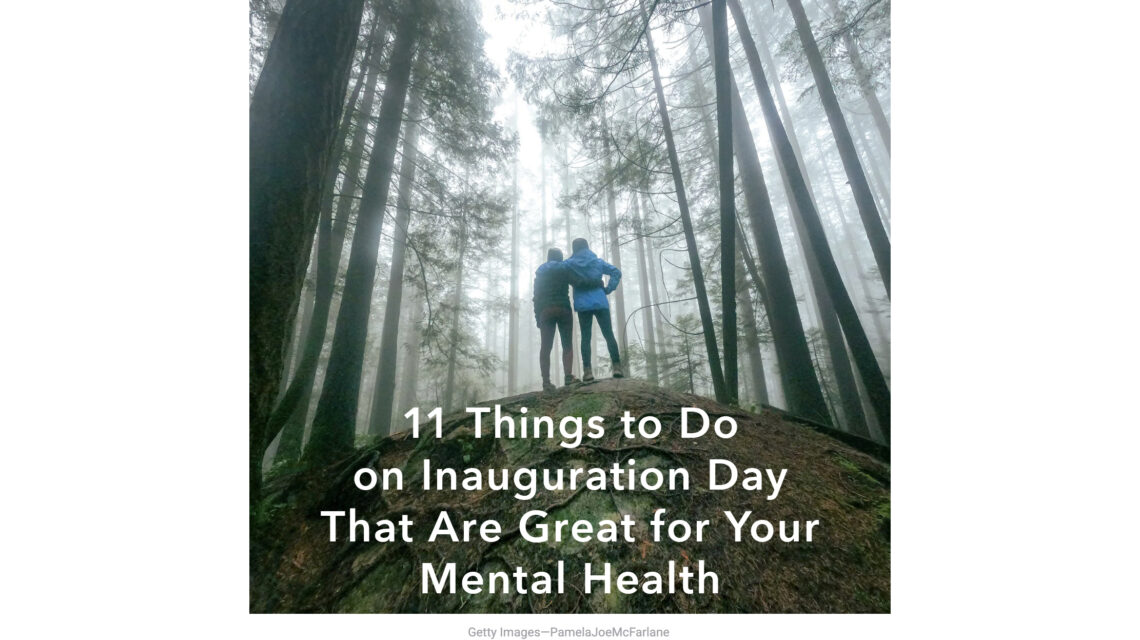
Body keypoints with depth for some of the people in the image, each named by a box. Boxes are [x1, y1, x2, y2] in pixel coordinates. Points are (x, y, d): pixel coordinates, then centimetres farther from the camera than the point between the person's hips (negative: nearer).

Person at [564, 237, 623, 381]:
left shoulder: (569, 264, 7)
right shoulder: (598, 261, 11)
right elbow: (616, 272, 5)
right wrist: (608, 289, 3)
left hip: (583, 305, -1)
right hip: (600, 303, 1)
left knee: (585, 337, 2)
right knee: (609, 335, 2)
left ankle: (587, 370, -7)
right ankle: (617, 367, -5)